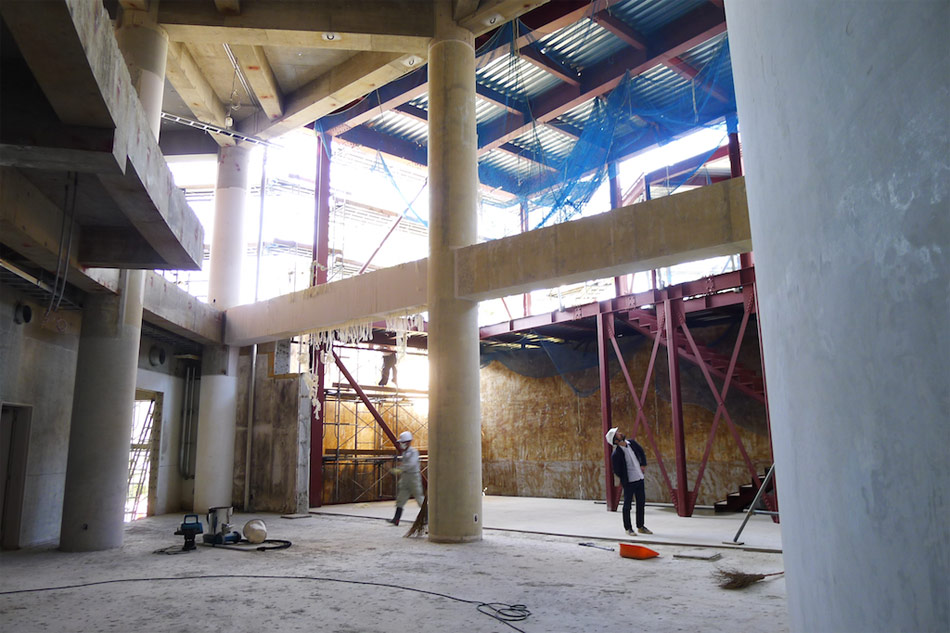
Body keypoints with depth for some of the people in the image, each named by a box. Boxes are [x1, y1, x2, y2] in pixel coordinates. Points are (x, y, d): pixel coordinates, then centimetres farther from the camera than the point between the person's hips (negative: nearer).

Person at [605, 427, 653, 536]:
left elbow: (642, 452, 19)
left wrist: (643, 464, 9)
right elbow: (616, 471, -10)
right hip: (629, 482, -7)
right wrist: (624, 479, -2)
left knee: (641, 502, 14)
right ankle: (628, 528, 16)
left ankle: (640, 526, 27)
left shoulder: (631, 443, 0)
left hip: (640, 478, 7)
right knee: (627, 504, 2)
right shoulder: (616, 454, -19)